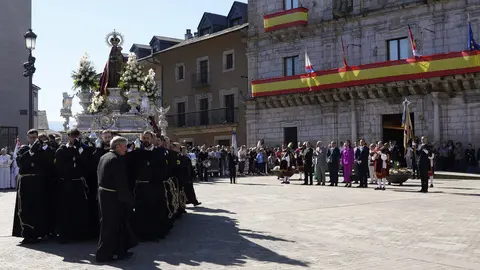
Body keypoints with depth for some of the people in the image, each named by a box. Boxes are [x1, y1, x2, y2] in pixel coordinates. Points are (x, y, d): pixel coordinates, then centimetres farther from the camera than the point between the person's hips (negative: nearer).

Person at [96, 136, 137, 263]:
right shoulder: (117, 159, -18)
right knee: (111, 225, 1)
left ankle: (120, 251, 26)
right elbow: (122, 182, -21)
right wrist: (129, 199, -14)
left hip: (103, 192, 10)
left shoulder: (103, 157, 11)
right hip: (112, 196, -10)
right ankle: (105, 254, 10)